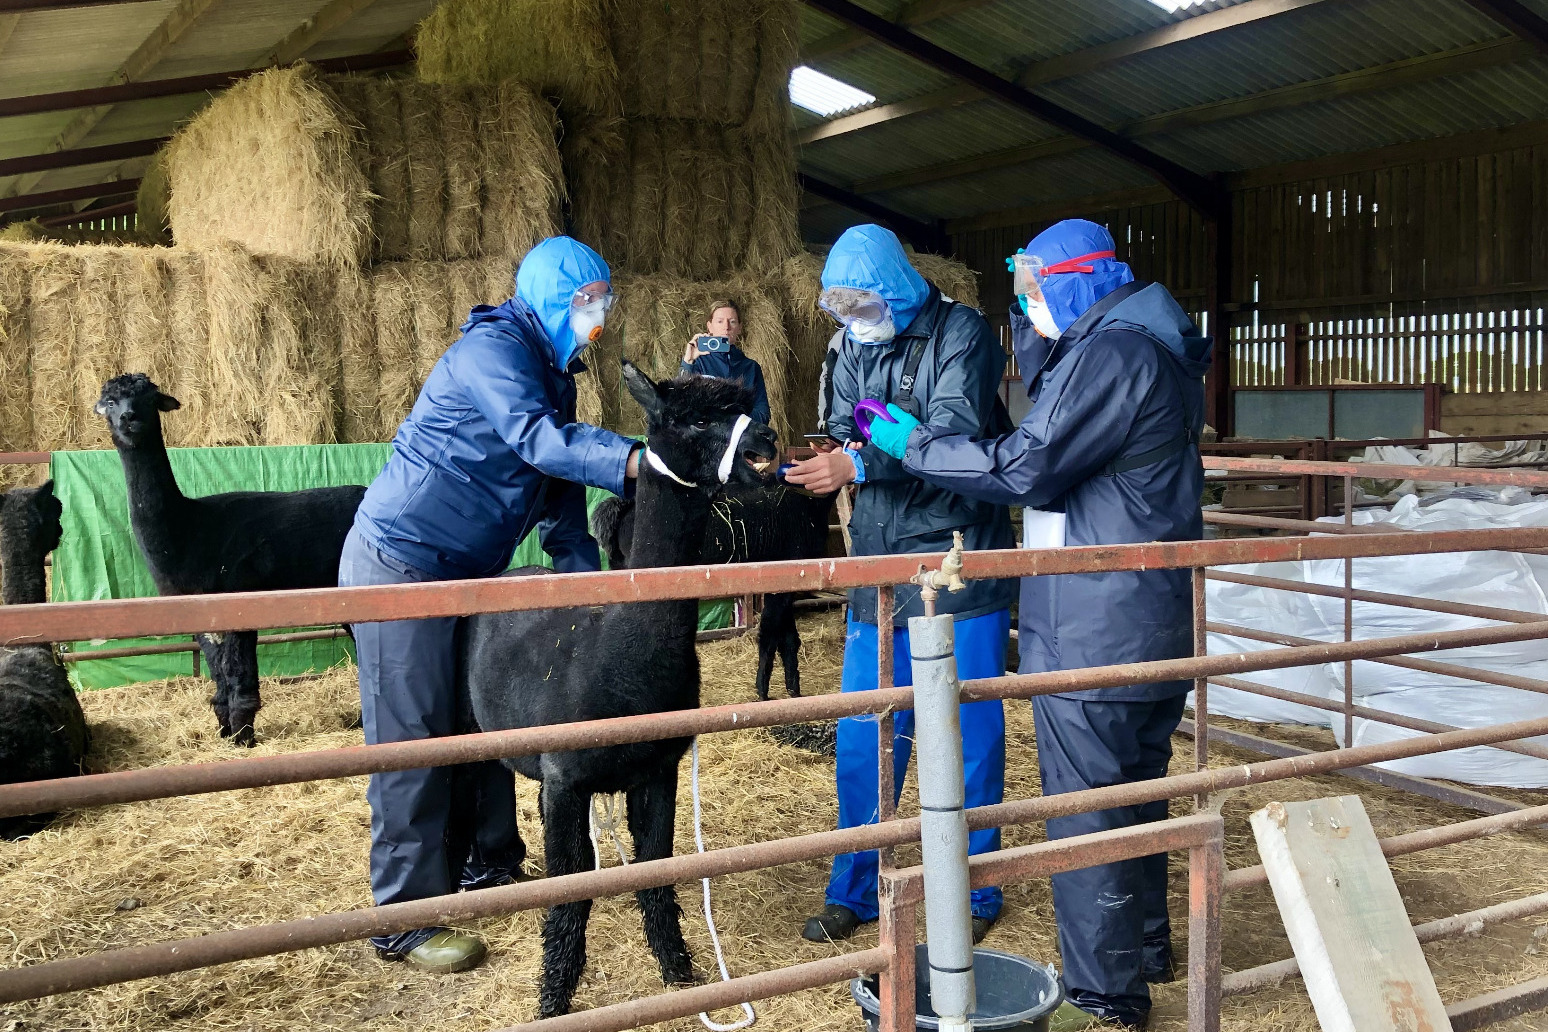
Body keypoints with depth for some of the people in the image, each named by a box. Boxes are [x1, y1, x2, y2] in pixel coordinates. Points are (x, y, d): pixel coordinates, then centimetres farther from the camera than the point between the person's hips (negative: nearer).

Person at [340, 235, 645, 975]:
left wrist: (587, 579, 6)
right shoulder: (493, 349, -16)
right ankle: (404, 921, 4)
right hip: (399, 564, -10)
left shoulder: (550, 372, 13)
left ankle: (487, 863, 34)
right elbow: (538, 440, -33)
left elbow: (558, 492, 14)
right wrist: (641, 462, -41)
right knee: (412, 739, -5)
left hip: (463, 574, 10)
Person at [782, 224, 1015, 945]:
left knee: (969, 738, 5)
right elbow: (844, 432, 10)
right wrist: (811, 461, -12)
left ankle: (973, 895, 22)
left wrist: (861, 464, -33)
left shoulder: (960, 333, -9)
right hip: (878, 569, 6)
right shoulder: (854, 345, 12)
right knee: (862, 740, 9)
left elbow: (954, 433, -22)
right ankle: (854, 891, 23)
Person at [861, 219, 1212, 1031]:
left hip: (1093, 637, -10)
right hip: (1158, 627, 10)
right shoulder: (1157, 351, 14)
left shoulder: (1110, 354, -18)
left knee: (1085, 812, 0)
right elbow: (1054, 406, 24)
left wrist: (913, 444, -9)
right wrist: (1031, 325, 18)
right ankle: (1146, 948, 39)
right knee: (1137, 792, 22)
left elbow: (1024, 469, -19)